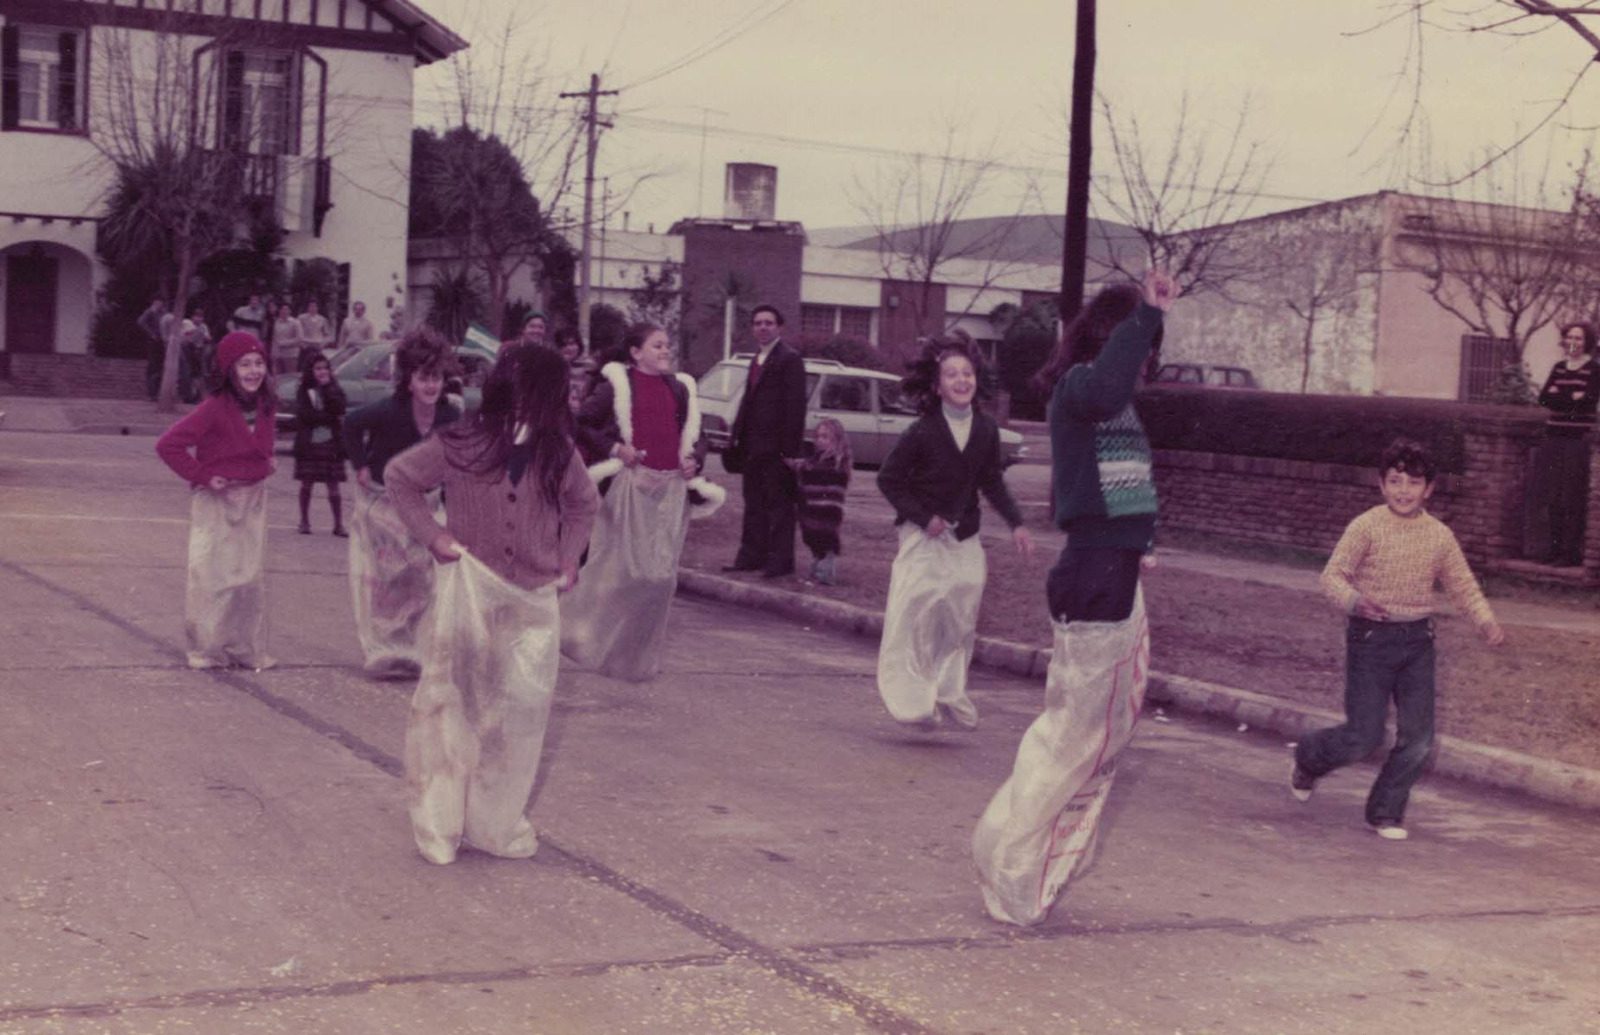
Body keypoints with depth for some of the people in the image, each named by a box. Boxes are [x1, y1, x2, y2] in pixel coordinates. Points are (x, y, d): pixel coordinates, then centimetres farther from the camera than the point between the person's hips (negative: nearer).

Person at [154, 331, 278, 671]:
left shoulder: (264, 405, 3)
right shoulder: (215, 408, -17)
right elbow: (167, 445, -20)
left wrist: (269, 460, 8)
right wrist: (201, 475, -16)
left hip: (253, 498, 6)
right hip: (216, 500, -6)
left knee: (252, 575, 7)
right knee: (212, 573, -4)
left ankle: (247, 648, 15)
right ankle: (207, 649, 5)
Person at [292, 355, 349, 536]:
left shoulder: (334, 389, 6)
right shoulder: (304, 391, 3)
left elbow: (340, 409, -11)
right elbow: (303, 414, -10)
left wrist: (327, 388, -13)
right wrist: (330, 418, -9)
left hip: (330, 442, 0)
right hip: (308, 443, 0)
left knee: (333, 486, -1)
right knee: (306, 484, 6)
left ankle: (339, 524, 1)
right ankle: (304, 521, 18)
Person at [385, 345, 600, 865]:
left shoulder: (559, 454, 0)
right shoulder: (462, 445, -9)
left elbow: (584, 503, 21)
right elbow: (399, 475, 5)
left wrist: (569, 558, 11)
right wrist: (431, 534, -3)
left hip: (533, 603, 3)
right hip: (468, 591, -3)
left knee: (520, 714, 2)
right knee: (456, 703, 3)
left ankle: (494, 822, 16)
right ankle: (440, 824, 15)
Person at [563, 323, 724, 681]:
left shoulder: (679, 389, 13)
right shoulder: (618, 386, -1)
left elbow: (695, 436, 22)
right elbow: (581, 423, -1)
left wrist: (695, 458, 2)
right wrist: (614, 448, -12)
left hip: (671, 489, 5)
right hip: (630, 485, -5)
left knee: (661, 575, 5)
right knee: (621, 567, -3)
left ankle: (639, 655, 17)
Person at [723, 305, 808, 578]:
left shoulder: (789, 359, -9)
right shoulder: (757, 360, 18)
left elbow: (795, 406, -14)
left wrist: (789, 447, -19)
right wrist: (737, 438, 13)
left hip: (776, 446, -9)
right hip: (753, 446, 9)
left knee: (779, 505, -2)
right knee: (754, 504, 12)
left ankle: (780, 560, 1)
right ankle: (751, 556, 18)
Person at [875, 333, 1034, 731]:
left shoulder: (985, 429, 0)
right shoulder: (923, 432, -14)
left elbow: (992, 481, 12)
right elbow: (889, 479, -7)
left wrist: (1016, 523, 3)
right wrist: (924, 517, -15)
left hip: (964, 536, 5)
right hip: (923, 535, -5)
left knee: (962, 618, 8)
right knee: (915, 616, -7)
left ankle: (950, 694, 21)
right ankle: (912, 699, 1)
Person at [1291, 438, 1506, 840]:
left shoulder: (1440, 536, 4)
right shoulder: (1366, 527, -9)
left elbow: (1464, 586, 11)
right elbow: (1333, 575, -13)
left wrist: (1487, 622, -5)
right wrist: (1354, 600, -33)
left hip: (1417, 640, 4)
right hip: (1371, 637, -4)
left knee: (1418, 738, 0)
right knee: (1364, 736, -5)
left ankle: (1386, 811, 18)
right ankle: (1307, 761, 25)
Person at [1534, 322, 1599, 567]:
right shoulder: (1558, 368, 15)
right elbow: (1543, 398, 4)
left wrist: (1557, 395, -6)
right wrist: (1572, 397, -8)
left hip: (1578, 439, -5)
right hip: (1554, 437, 5)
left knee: (1573, 500, -6)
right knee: (1553, 498, 5)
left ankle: (1572, 552, -2)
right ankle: (1556, 549, 13)